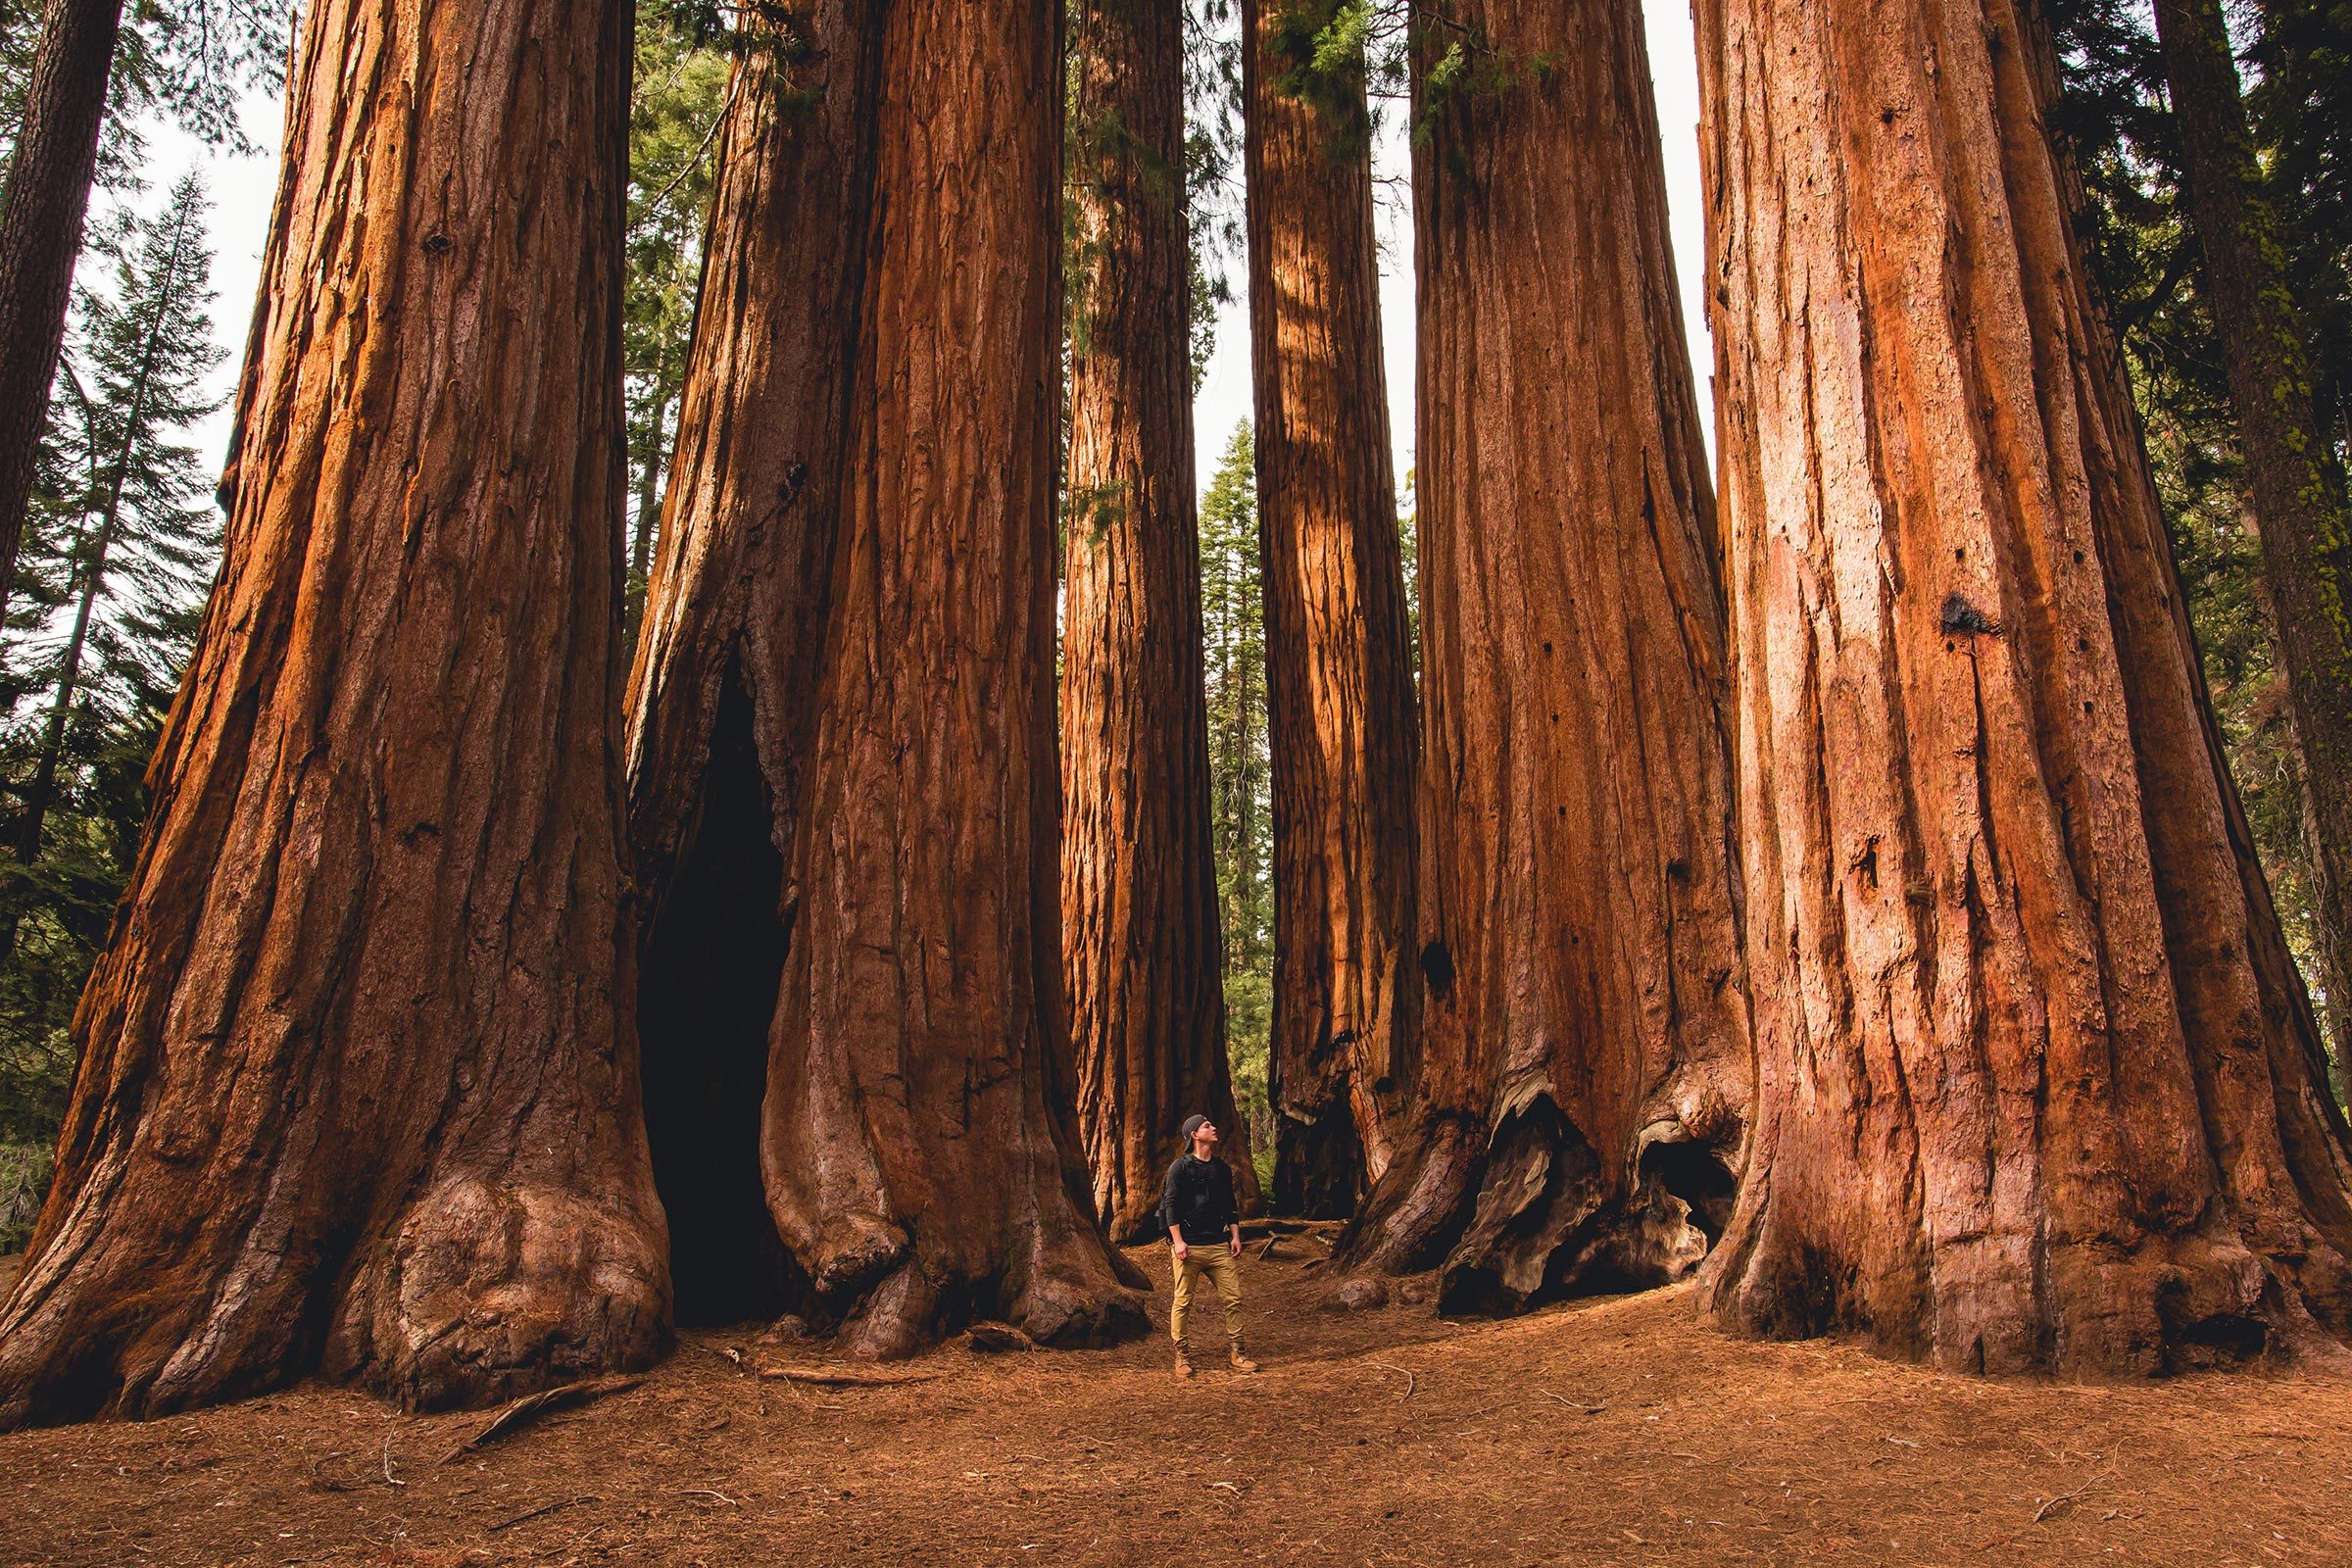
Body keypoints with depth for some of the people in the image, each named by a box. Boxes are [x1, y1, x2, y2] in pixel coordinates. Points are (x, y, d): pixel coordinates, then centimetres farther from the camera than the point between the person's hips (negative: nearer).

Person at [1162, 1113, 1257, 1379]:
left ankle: (1236, 1354, 11)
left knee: (1233, 1299, 1)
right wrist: (1178, 1241, -13)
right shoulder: (1181, 1167, -4)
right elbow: (1171, 1205, -7)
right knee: (1183, 1303, -2)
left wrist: (1235, 1236, 11)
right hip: (1189, 1246, -5)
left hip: (1219, 1245, 5)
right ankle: (1181, 1359, 9)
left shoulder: (1221, 1168, 14)